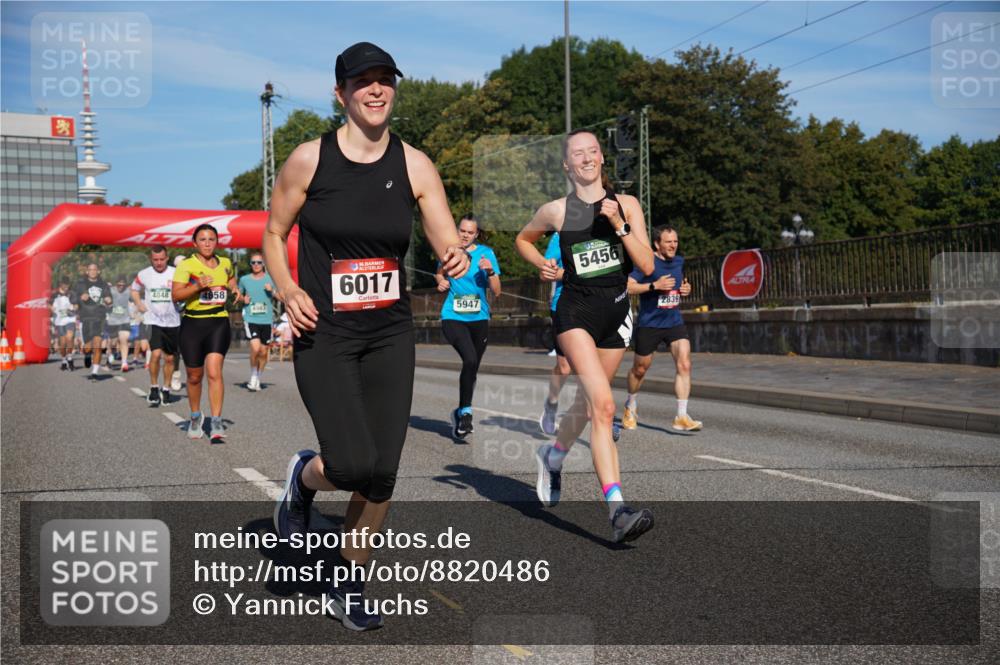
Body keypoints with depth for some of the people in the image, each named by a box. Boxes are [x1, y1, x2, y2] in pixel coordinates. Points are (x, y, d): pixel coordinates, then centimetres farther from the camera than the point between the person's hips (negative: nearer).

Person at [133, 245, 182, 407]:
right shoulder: (143, 274, 1)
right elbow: (134, 290, 18)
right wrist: (139, 305, 3)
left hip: (172, 321, 1)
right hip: (153, 320, -1)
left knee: (169, 358, 9)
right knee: (156, 353, -17)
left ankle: (166, 389, 25)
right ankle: (153, 388, 0)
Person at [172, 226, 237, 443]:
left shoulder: (225, 263, 9)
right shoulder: (186, 265, -4)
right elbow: (175, 295, -13)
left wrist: (234, 290, 11)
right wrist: (198, 286, -26)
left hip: (219, 323, 1)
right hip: (192, 324, -1)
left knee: (214, 372, -15)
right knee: (195, 376, 11)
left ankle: (216, 423, -13)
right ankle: (195, 416, 34)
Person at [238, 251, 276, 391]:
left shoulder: (270, 278, 3)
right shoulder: (244, 279, 5)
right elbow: (239, 294, 21)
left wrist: (272, 291, -12)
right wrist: (243, 299, -1)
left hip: (266, 319, 1)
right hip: (251, 319, -1)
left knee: (263, 352, 8)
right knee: (255, 348, -19)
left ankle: (258, 379, 27)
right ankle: (253, 377, 3)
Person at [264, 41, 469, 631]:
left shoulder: (414, 165, 0)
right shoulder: (310, 159, -5)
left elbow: (449, 245, -3)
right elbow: (273, 234, 6)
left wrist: (459, 259, -27)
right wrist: (289, 292, -11)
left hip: (390, 335, 3)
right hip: (323, 335, -3)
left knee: (383, 474, 2)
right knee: (353, 464, -16)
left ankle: (350, 583, 26)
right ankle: (303, 479, 22)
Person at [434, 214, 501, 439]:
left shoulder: (486, 253, -1)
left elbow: (496, 292, -3)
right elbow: (439, 273, 23)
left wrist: (490, 271, -19)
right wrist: (441, 282, 0)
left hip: (479, 319, 2)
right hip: (453, 317, -2)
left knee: (473, 369, 11)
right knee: (470, 359, -26)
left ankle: (461, 413, 33)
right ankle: (465, 412, -13)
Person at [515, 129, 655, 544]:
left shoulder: (626, 205, 2)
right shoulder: (556, 211, 0)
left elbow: (647, 267, -4)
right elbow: (523, 238, 20)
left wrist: (619, 225, -15)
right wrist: (541, 264, 1)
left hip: (616, 311, 4)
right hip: (576, 311, -4)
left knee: (588, 403, 17)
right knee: (603, 405, -22)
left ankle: (553, 456, 49)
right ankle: (618, 509, -27)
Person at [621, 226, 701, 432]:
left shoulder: (679, 261, 8)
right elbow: (627, 286, -19)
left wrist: (685, 289, 4)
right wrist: (654, 285, -26)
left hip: (675, 322, 4)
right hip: (649, 324, -4)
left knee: (684, 364, -13)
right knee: (640, 369, 11)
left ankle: (681, 417, -11)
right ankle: (631, 405, 38)